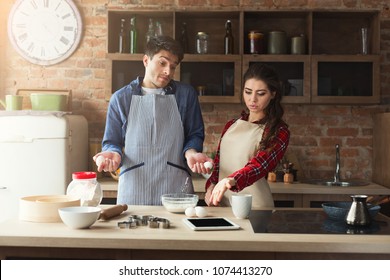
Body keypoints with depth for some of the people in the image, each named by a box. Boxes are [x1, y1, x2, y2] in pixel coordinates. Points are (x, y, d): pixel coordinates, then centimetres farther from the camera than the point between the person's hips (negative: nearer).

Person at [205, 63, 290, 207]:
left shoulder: (279, 132, -4)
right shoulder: (231, 125, 12)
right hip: (222, 203, 4)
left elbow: (259, 165, -18)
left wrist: (232, 180, -36)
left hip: (254, 206, -4)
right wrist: (211, 186, 0)